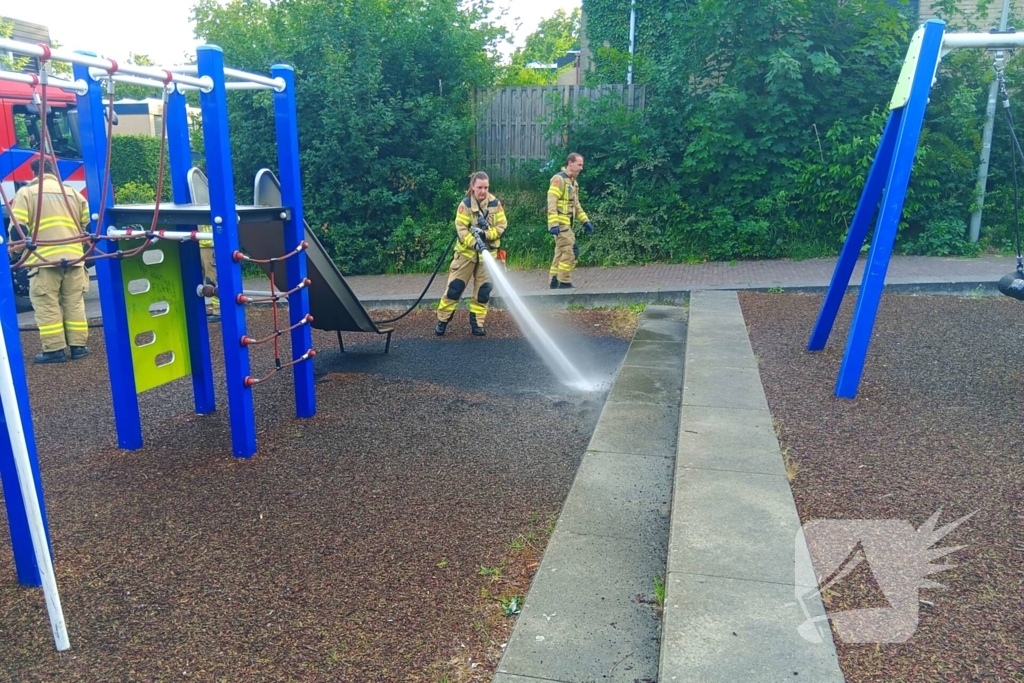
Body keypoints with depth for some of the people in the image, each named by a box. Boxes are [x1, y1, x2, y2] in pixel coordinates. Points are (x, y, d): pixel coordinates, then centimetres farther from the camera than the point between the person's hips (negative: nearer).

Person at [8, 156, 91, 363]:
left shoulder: (26, 192, 4)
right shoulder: (73, 192, 17)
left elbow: (17, 229, -4)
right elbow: (88, 224, 16)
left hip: (44, 259, -4)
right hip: (73, 256, 4)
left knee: (47, 305, 1)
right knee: (74, 303, 11)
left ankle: (54, 349, 0)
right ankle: (78, 346, 12)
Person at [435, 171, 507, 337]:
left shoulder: (495, 204, -4)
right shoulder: (465, 204, -10)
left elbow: (502, 227, -4)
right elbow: (461, 229, -15)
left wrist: (486, 234, -20)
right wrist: (474, 243, -29)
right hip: (466, 251, -2)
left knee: (483, 289, 4)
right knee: (455, 287, -2)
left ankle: (476, 322, 16)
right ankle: (442, 321, 8)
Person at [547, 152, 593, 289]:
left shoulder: (572, 181, 18)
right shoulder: (559, 179, -12)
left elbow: (576, 204, 25)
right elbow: (551, 203, -20)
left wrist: (585, 221, 16)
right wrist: (553, 224, -27)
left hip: (566, 224, 10)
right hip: (560, 224, -10)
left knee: (561, 253, 11)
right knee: (570, 251, -12)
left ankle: (555, 283, 16)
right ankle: (564, 283, -7)